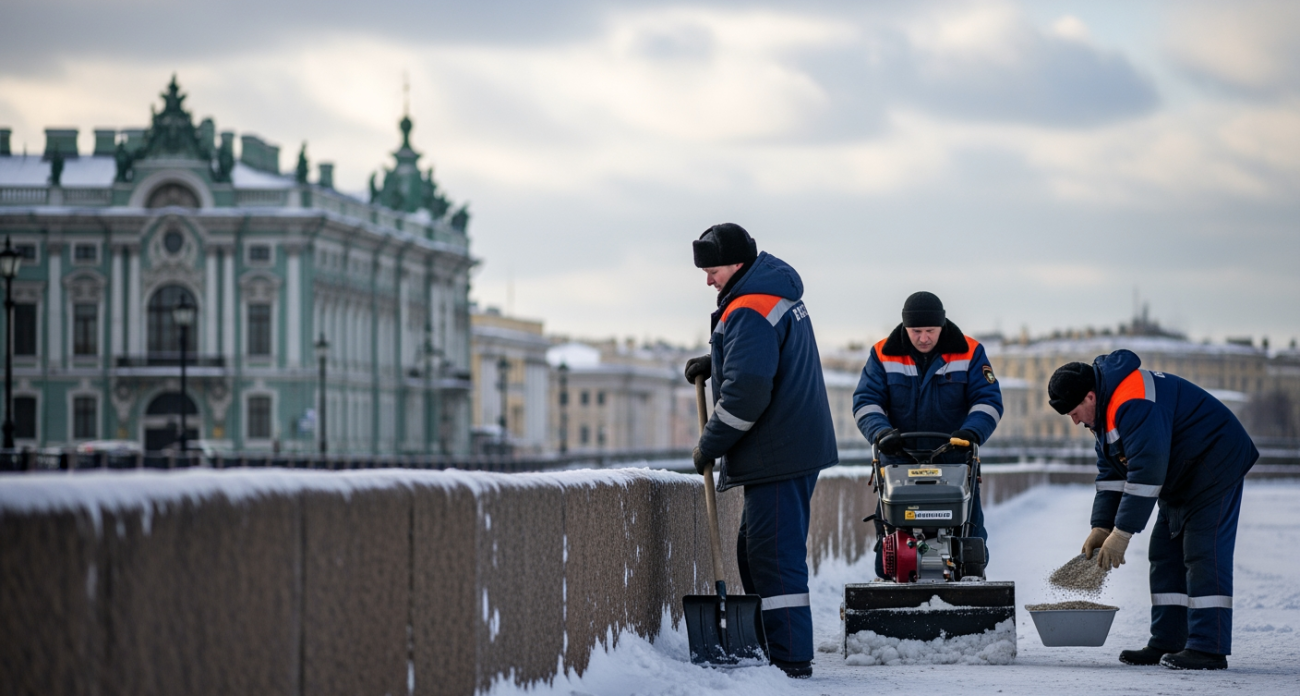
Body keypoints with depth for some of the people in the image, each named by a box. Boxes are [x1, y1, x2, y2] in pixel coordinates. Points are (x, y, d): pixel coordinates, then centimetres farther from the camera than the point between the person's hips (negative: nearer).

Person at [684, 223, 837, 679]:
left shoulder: (750, 310, -18)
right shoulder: (778, 290, 15)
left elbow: (746, 393, -25)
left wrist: (709, 445, -14)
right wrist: (715, 362, 18)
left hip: (778, 454, -11)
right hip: (798, 447, 11)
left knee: (774, 555, -10)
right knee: (756, 550, 17)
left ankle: (791, 658, -10)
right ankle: (768, 647, 21)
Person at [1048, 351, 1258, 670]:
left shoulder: (1134, 404, -28)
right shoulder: (1106, 410, 7)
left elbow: (1147, 470, -32)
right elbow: (1111, 472, 11)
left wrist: (1121, 534, -28)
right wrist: (1101, 527, 1)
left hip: (1214, 466, -11)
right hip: (1182, 478, 11)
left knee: (1203, 555, -15)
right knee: (1166, 555, 8)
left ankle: (1209, 648, -17)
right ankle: (1167, 643, 9)